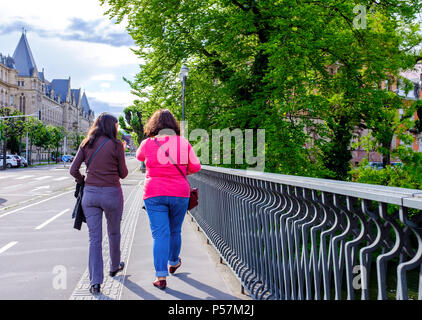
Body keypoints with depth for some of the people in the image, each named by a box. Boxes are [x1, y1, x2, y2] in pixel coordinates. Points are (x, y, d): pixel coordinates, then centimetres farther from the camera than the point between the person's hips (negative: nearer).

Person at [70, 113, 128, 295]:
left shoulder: (86, 144, 4)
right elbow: (123, 174, 0)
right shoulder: (116, 145, -6)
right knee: (114, 233, 19)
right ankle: (114, 267, 40)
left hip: (90, 193, 3)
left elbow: (73, 170, 1)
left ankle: (95, 282, 2)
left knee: (94, 238, 5)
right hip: (112, 194, -3)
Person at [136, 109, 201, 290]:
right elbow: (196, 167, 3)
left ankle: (161, 276, -5)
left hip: (154, 194, -1)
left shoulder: (148, 144, -4)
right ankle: (173, 263, 39)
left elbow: (139, 156, 18)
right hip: (179, 193, 2)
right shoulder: (183, 143, -1)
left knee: (160, 234, -1)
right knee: (175, 231, 19)